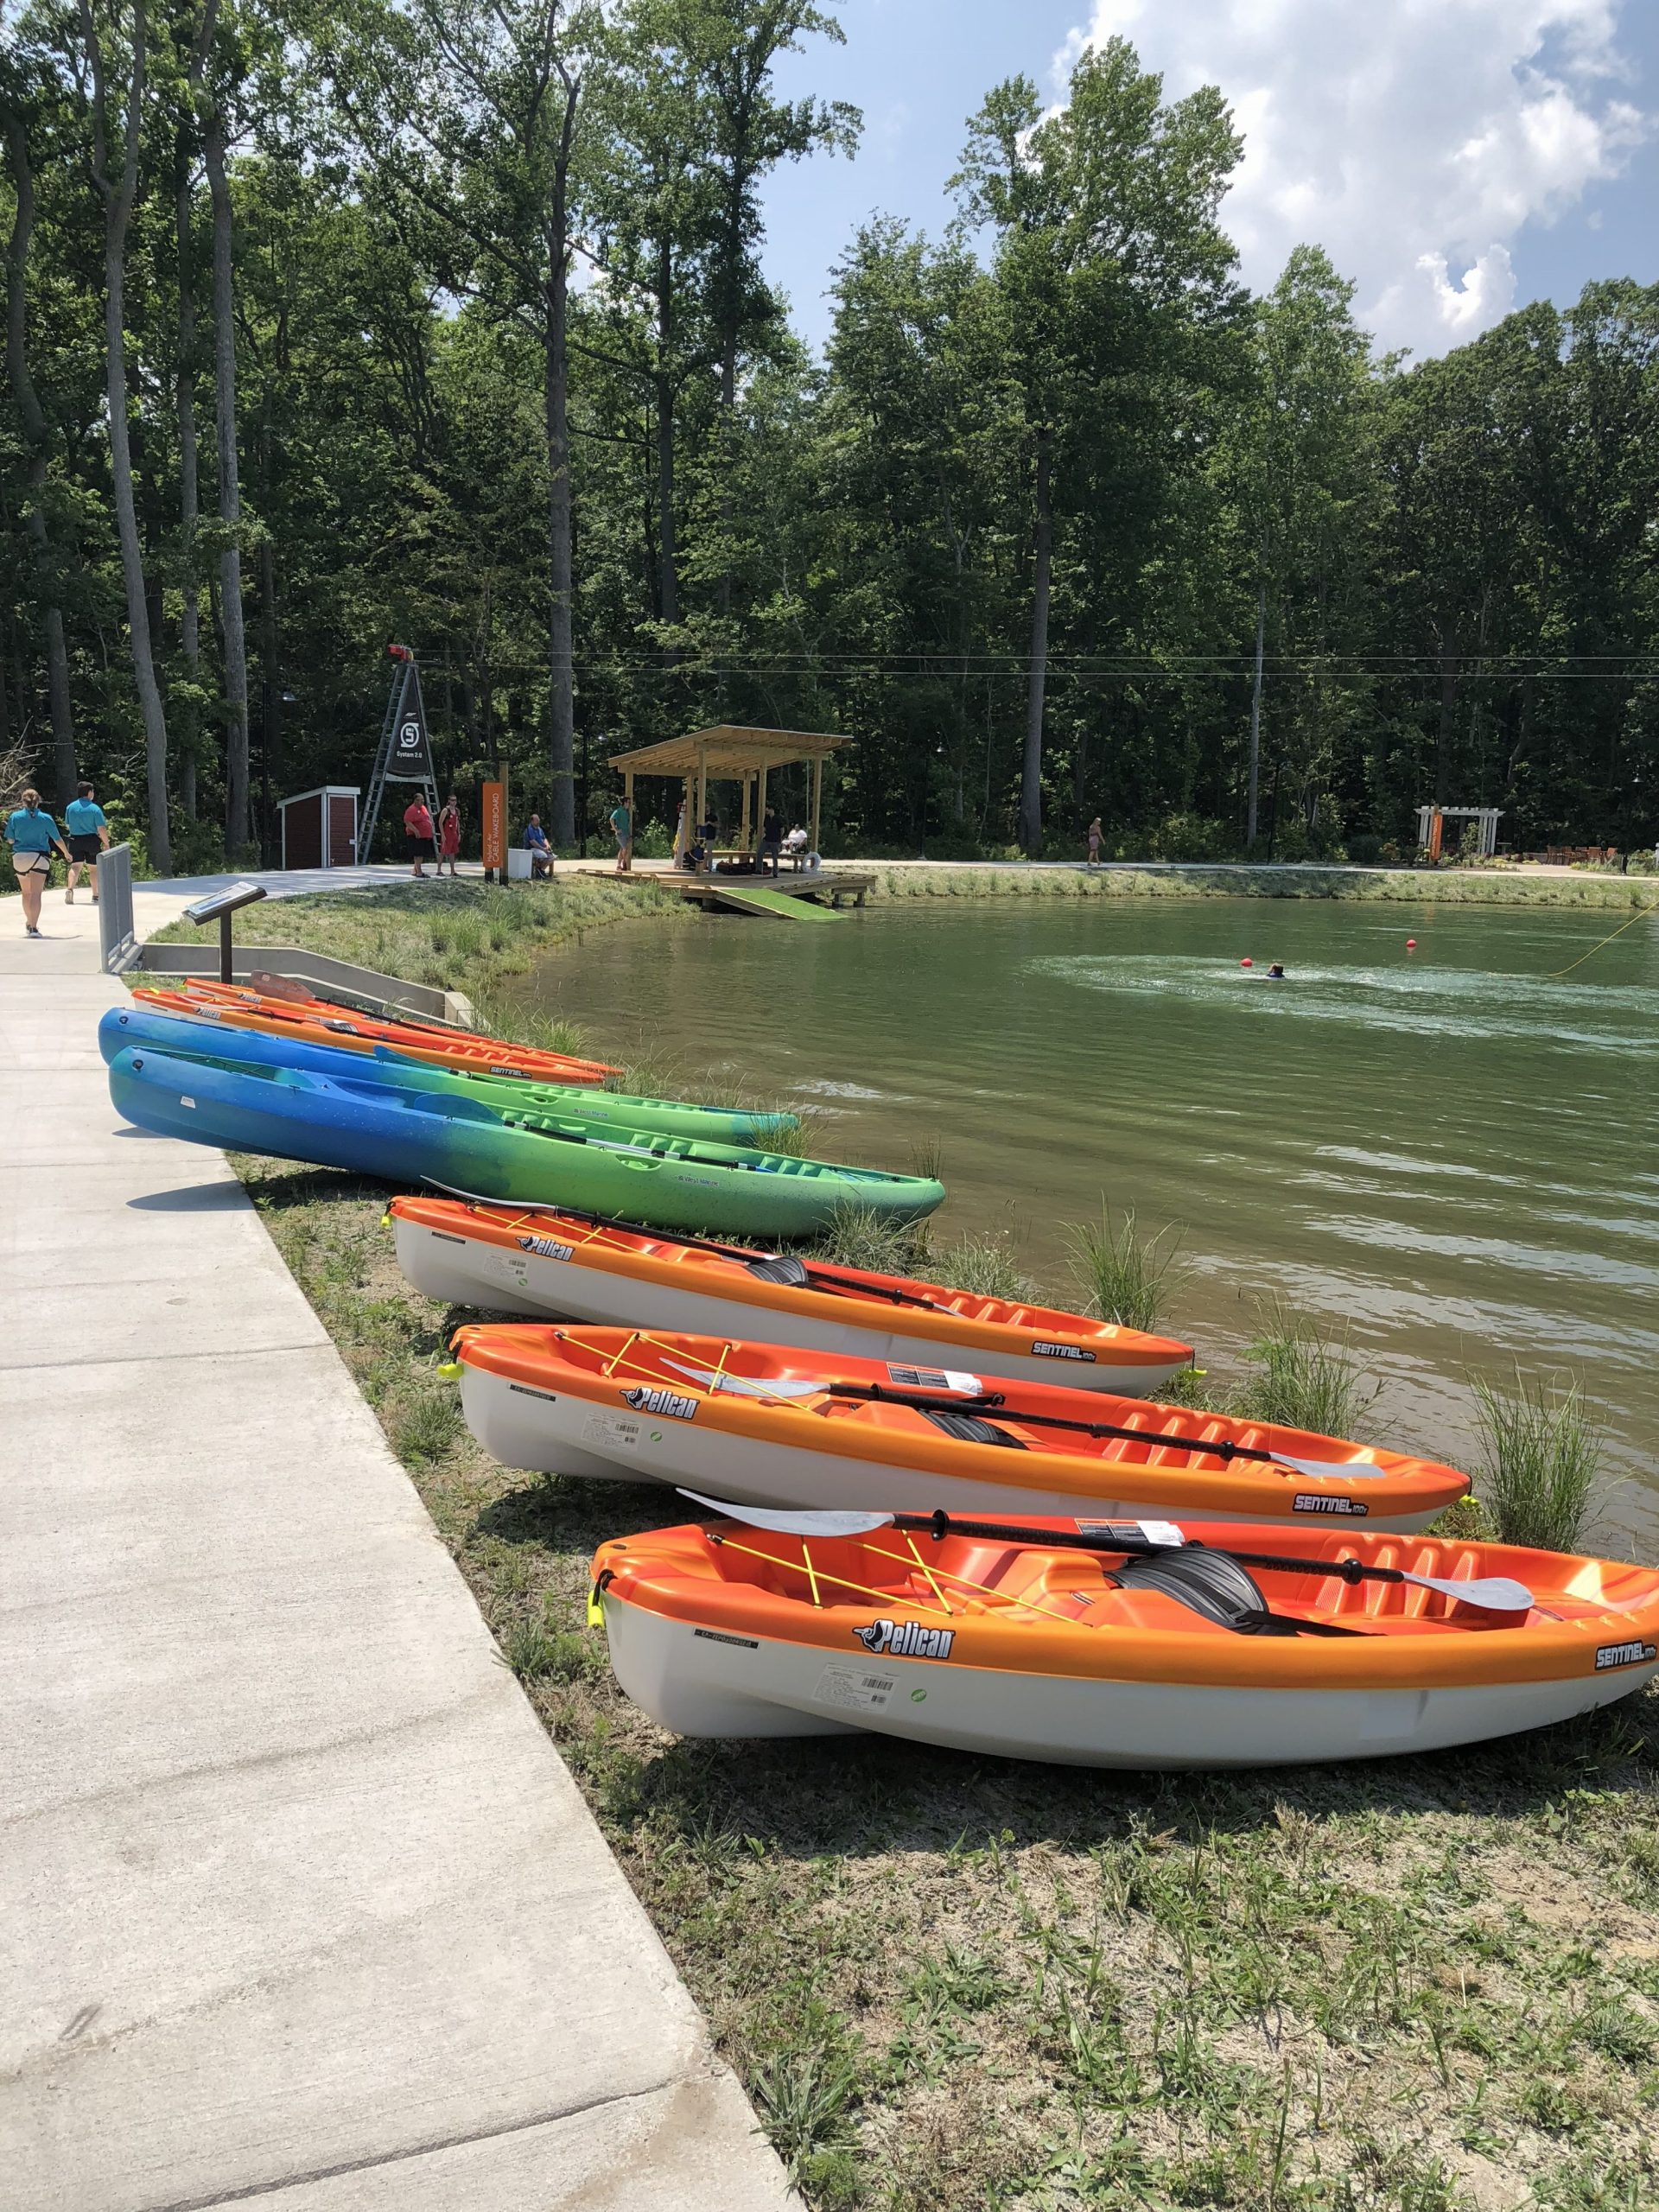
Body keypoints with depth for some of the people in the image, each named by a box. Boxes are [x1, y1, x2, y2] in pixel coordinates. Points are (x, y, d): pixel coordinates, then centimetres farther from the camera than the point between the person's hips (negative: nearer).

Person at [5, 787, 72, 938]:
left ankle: (29, 924, 31)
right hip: (39, 857, -2)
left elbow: (10, 840, 3)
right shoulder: (46, 818, -2)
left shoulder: (15, 817, 1)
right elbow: (57, 839, 6)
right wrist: (66, 853, 24)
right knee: (36, 893, -7)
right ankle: (33, 927, -15)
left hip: (20, 857, 2)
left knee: (26, 893, 18)